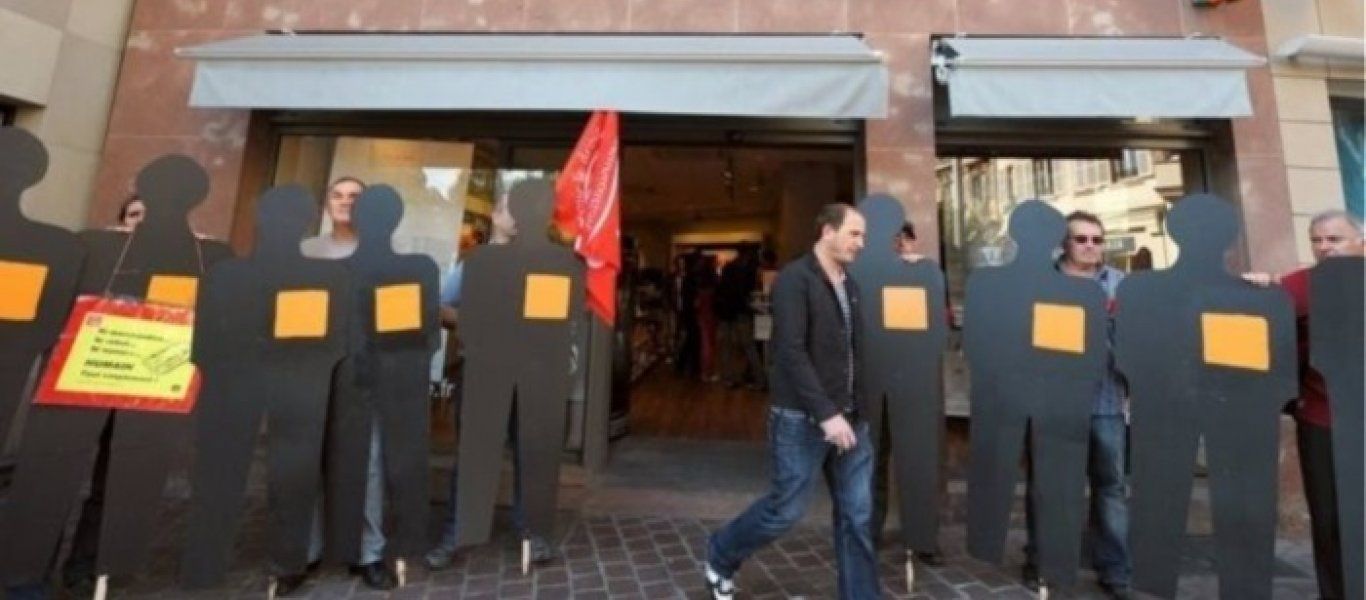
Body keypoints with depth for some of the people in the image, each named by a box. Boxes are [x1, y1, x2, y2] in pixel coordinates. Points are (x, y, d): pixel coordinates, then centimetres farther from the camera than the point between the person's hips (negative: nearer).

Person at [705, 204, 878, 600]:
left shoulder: (849, 286, 13)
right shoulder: (795, 279, -12)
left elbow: (852, 353, 14)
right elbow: (791, 352, -20)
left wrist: (855, 410, 8)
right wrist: (826, 413, -22)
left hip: (848, 418, 7)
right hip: (802, 419, -7)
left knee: (857, 515, 10)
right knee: (786, 509, 4)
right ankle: (719, 558, 29)